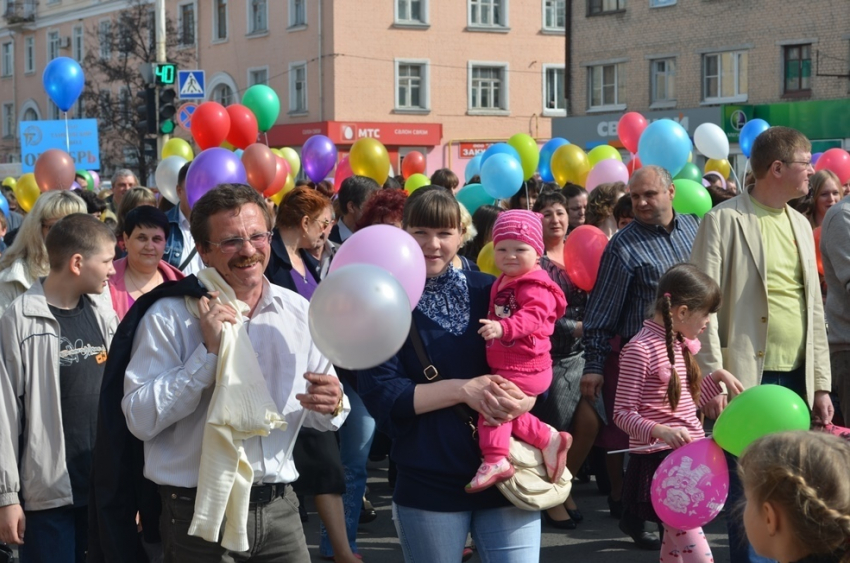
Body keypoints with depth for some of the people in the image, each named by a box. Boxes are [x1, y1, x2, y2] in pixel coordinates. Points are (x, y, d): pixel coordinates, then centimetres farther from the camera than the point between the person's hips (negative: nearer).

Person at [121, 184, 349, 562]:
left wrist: (331, 407, -11)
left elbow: (323, 417, 12)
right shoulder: (170, 315, -8)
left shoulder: (299, 312, 5)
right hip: (199, 513, -4)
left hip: (279, 509, 4)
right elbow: (140, 420, -16)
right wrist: (208, 352, -20)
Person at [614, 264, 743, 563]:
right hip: (658, 461, -9)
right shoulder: (640, 349, -16)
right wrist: (661, 432, -32)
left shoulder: (680, 344, 13)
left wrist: (718, 377, 13)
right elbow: (623, 413, -17)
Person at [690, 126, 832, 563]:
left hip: (797, 380, 6)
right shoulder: (724, 220, -6)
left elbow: (814, 309, 15)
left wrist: (821, 384, 12)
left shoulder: (800, 224, 14)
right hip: (747, 380, -6)